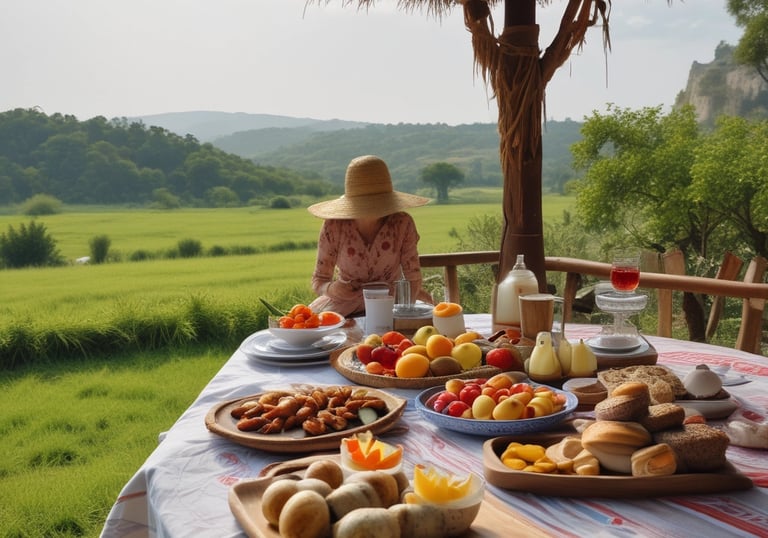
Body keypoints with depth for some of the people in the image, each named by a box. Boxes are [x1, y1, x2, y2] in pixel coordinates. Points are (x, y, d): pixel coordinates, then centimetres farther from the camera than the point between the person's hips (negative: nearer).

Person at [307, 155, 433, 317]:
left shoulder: (402, 224, -14)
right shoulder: (334, 227, -13)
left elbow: (413, 281, -9)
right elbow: (319, 280, -4)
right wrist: (331, 289, -27)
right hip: (345, 306, 0)